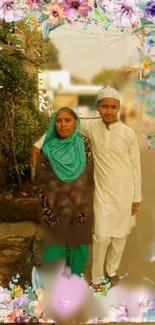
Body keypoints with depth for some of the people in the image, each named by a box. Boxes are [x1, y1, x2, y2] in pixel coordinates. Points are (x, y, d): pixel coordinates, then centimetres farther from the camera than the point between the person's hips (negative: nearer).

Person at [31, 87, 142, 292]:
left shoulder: (128, 134, -11)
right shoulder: (92, 127, -8)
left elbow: (136, 168, -5)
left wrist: (137, 197, -2)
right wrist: (40, 143, -9)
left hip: (124, 192, 0)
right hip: (103, 192, 0)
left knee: (120, 235, 13)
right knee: (102, 237, 0)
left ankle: (112, 270, 38)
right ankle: (97, 277, 22)